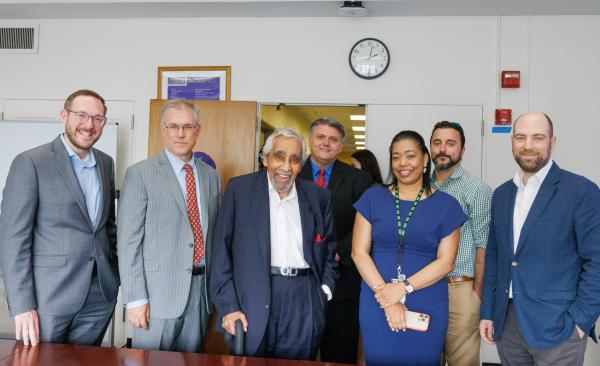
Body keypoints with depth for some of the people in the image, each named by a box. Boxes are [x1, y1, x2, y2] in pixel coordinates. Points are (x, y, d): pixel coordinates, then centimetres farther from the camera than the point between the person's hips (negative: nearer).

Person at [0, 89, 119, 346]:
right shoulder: (30, 162, -8)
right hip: (50, 296, -5)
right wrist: (22, 306, -13)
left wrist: (116, 275, 10)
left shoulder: (106, 163, 10)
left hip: (100, 296, 5)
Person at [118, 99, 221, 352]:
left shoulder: (211, 176, 11)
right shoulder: (140, 174, -5)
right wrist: (135, 299, -12)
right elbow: (128, 240, -8)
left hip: (201, 291, 5)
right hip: (159, 291, -4)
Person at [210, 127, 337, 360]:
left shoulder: (318, 196, 7)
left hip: (303, 303, 2)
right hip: (252, 299, -2)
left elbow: (329, 246, 17)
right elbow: (222, 250, -1)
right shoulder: (239, 189, 0)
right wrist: (227, 306, -6)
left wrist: (325, 288, 6)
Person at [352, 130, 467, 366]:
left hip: (426, 308, 0)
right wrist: (386, 295, -12)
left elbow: (445, 262, -4)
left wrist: (404, 287, -16)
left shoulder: (446, 205, 1)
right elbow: (359, 252, -2)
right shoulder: (373, 198, 3)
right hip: (376, 304, 1)